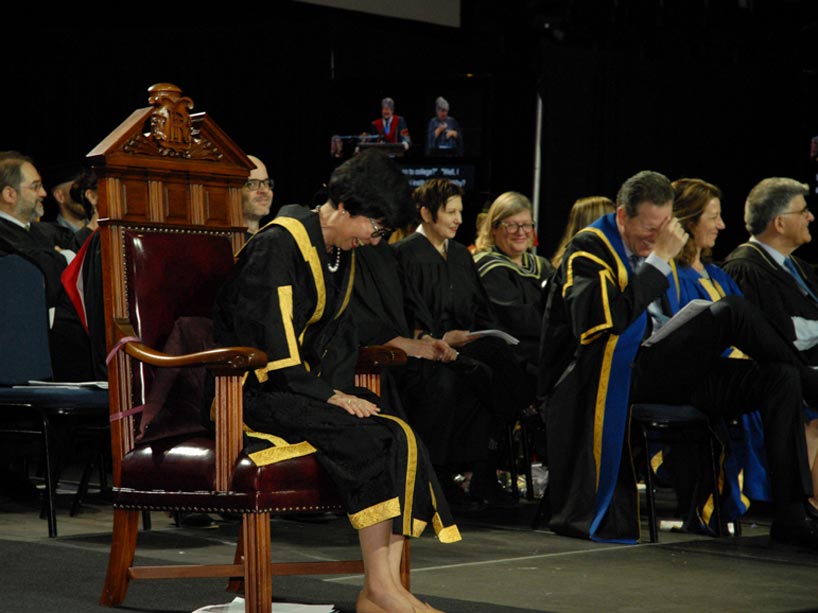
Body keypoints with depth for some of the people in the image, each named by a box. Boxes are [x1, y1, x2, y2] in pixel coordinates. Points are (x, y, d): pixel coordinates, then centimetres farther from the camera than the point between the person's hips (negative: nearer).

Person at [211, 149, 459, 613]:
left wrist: (331, 387, 2)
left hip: (303, 384, 9)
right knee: (368, 439, -26)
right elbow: (270, 339, -20)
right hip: (255, 392, -8)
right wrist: (329, 395, -20)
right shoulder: (280, 245, -15)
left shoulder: (341, 256, 13)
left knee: (401, 437, -15)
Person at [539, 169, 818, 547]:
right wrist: (658, 262, -17)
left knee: (778, 378, -14)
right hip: (613, 372, -8)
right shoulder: (589, 250, -1)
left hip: (664, 372, 8)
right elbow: (602, 320, -21)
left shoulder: (653, 255, 23)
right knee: (732, 311, -25)